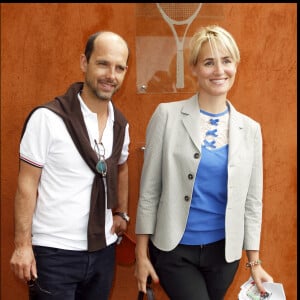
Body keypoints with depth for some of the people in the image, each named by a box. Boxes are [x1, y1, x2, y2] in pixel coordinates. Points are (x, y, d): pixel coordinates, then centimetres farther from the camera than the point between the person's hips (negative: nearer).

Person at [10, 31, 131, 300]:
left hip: (103, 250, 6)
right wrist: (23, 244, -12)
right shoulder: (48, 118, -14)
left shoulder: (120, 124, 4)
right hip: (54, 252, -5)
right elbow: (27, 184, -12)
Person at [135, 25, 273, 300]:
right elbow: (149, 189, -6)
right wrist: (142, 254, -3)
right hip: (174, 249, -3)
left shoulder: (250, 129, 0)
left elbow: (252, 200, 5)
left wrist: (254, 262, 6)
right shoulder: (167, 115, -9)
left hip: (224, 250, 3)